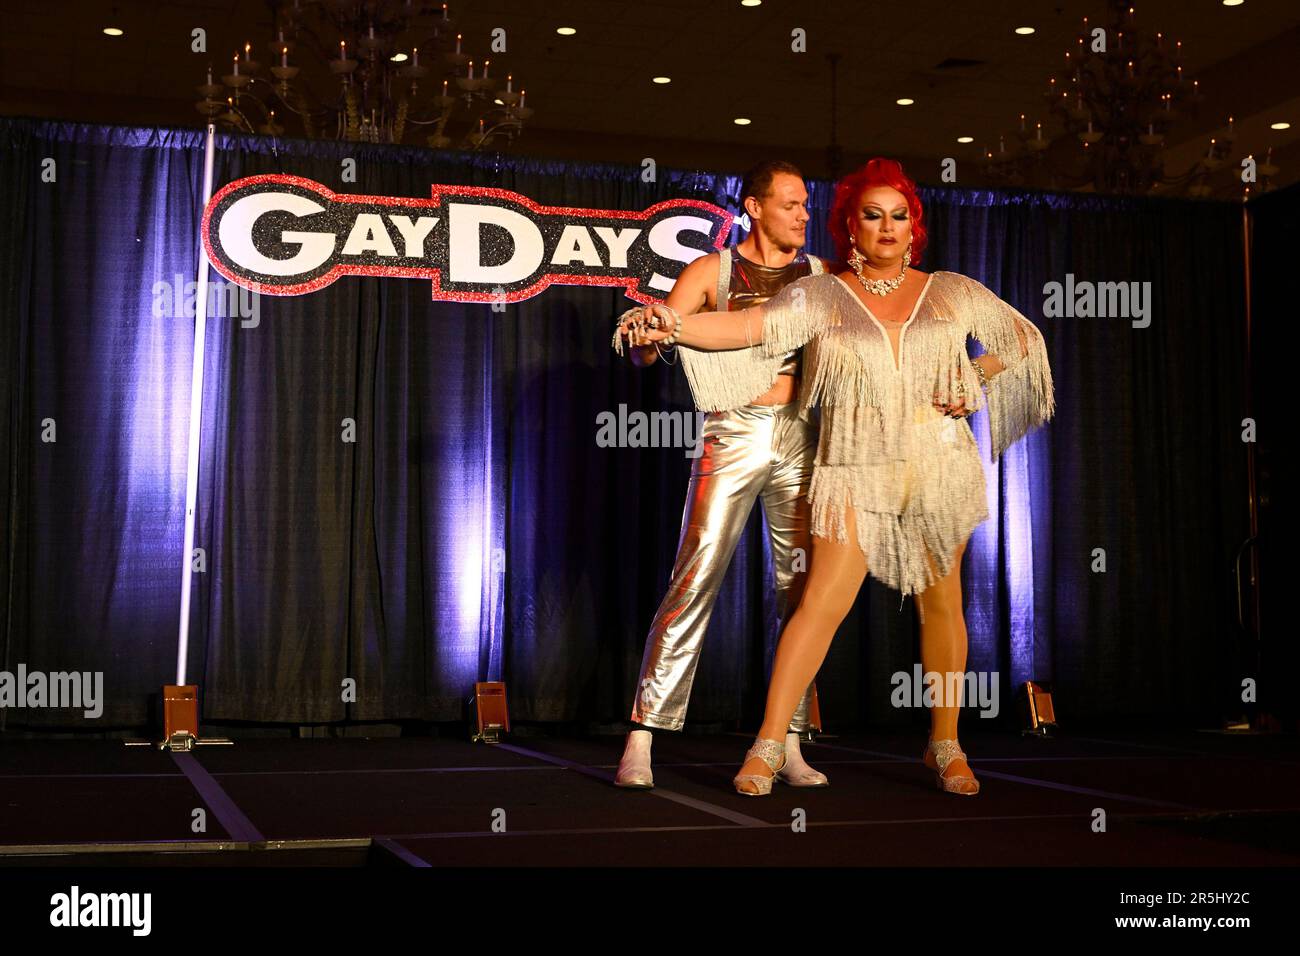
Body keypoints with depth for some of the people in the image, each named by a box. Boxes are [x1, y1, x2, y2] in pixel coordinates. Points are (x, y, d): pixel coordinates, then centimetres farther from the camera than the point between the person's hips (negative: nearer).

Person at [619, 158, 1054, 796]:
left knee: (941, 603, 7)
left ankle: (945, 745, 21)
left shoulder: (951, 293, 9)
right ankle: (767, 746, -7)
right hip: (855, 472, -2)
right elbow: (748, 326, -12)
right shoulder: (822, 296, 2)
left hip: (939, 467, 2)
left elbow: (1022, 337, 19)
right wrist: (673, 326, -28)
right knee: (823, 602, -11)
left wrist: (974, 385, 3)